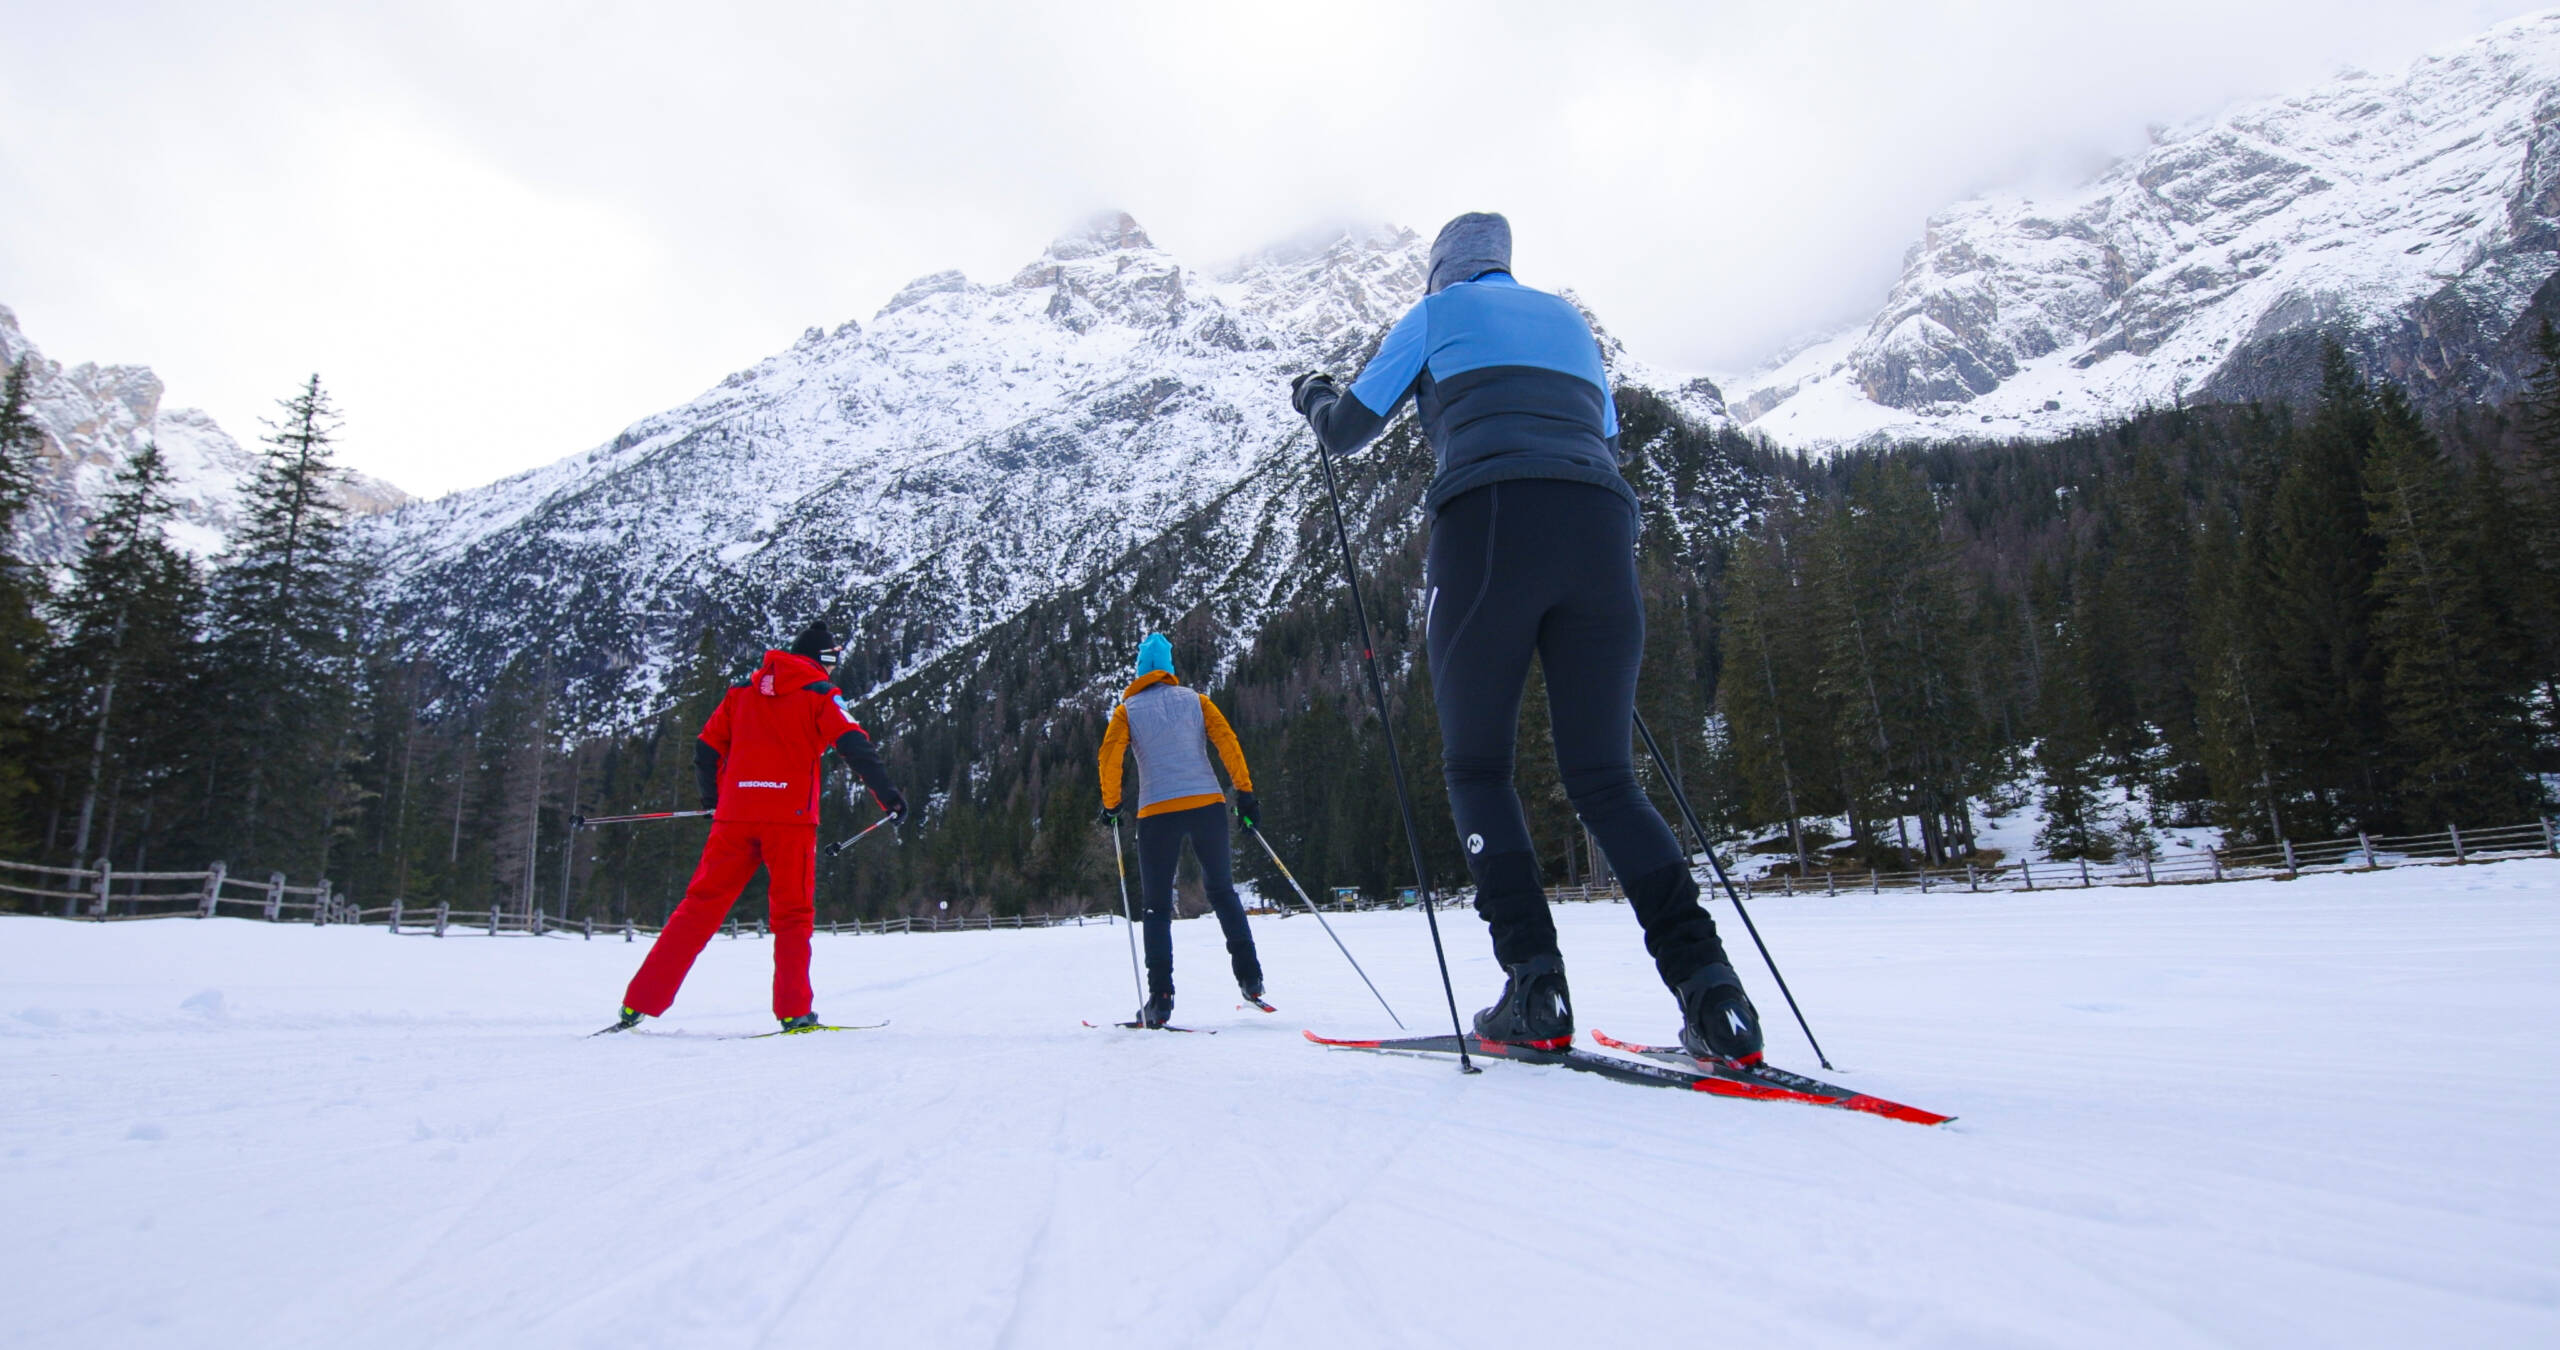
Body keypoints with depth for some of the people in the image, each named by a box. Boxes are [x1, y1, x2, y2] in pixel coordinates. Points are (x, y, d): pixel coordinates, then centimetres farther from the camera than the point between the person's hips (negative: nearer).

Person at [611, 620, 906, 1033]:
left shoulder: (741, 691, 15)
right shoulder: (820, 694, 2)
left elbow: (707, 749, 18)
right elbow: (856, 746, -9)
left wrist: (714, 800, 32)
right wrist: (889, 796, -7)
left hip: (735, 816, 4)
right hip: (790, 817, -3)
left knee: (700, 906, 10)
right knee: (793, 914, 7)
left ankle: (639, 1003, 9)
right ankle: (793, 1011, -1)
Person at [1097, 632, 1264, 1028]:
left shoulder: (1127, 710, 9)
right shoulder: (1195, 700, 12)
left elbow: (1110, 758, -4)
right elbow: (1228, 742, 0)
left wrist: (1110, 806, 7)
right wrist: (1245, 792, 1)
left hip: (1157, 814, -1)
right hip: (1207, 806, 1)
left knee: (1156, 907, 7)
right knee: (1223, 892, 16)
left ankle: (1161, 999, -1)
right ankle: (1250, 978, 9)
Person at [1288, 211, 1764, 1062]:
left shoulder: (1438, 314, 18)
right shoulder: (1569, 319, 31)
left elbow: (1345, 432, 21)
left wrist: (1310, 396, 42)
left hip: (1488, 525, -4)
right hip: (1600, 535, 4)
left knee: (1477, 765, 7)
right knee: (1603, 777, 7)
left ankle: (1535, 988, -4)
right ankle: (1706, 986, -9)